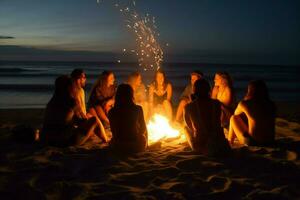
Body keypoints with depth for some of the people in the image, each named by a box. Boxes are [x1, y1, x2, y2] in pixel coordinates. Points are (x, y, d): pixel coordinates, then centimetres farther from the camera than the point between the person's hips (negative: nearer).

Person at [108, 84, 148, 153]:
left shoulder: (112, 111, -9)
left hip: (118, 147, 2)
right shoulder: (138, 109, -13)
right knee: (143, 135, 31)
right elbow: (143, 129, 1)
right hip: (137, 146, -1)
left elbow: (114, 131, 5)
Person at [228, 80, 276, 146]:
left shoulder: (244, 104, -8)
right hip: (269, 141, 5)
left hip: (251, 142, -5)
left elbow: (235, 114, 15)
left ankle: (230, 141, 27)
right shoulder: (271, 104, 1)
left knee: (233, 118, 14)